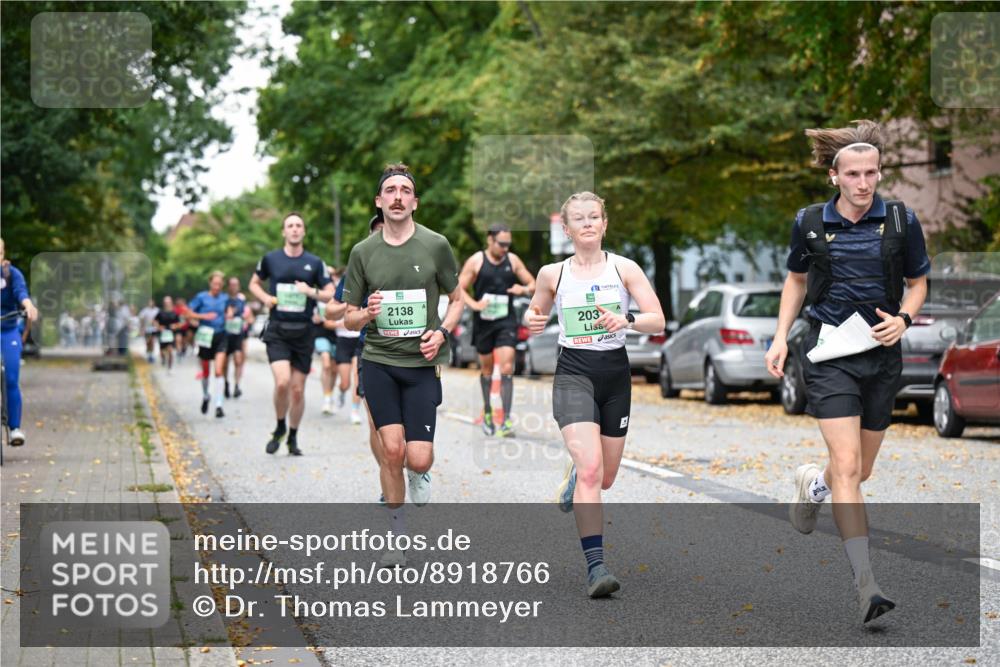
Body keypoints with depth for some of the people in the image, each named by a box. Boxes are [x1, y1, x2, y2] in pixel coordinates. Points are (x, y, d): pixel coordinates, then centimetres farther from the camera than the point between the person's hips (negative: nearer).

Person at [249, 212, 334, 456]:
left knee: (298, 389, 4)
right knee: (282, 381, -19)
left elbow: (332, 295, 6)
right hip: (277, 330, -1)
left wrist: (312, 292, -14)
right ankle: (280, 428, 6)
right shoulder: (270, 259, 4)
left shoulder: (315, 263, 4)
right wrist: (265, 297, -1)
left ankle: (293, 438, 22)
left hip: (303, 332, 1)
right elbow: (254, 283, 19)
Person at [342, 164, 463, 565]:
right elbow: (348, 319, 10)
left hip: (422, 363, -1)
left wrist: (441, 333, -7)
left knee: (418, 459, -8)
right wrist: (366, 314, -13)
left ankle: (419, 474, 32)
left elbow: (457, 299, 11)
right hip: (378, 362, 1)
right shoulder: (363, 252, 4)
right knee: (391, 450, -9)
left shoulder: (436, 245, 0)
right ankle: (396, 535, 9)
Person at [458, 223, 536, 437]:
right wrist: (474, 304, -19)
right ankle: (487, 413, 33)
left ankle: (506, 420, -14)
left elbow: (532, 283, 11)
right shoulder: (476, 261, -2)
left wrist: (524, 289, -12)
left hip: (506, 321, 0)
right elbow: (459, 288, -2)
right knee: (486, 369, 12)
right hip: (483, 322, 0)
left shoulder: (513, 260, 4)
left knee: (507, 368, -12)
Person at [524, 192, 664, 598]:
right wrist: (533, 320, -6)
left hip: (615, 375, 2)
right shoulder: (552, 274, 3)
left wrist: (626, 319, -24)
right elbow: (535, 314, 18)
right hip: (573, 374, -2)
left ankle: (574, 478, 51)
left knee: (605, 478, 12)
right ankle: (595, 566, -22)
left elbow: (658, 322, -4)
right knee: (591, 468, -21)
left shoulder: (624, 269, 1)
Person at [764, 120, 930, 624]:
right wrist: (781, 337, 6)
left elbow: (918, 282, 11)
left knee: (861, 471, 12)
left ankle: (811, 483, 48)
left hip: (881, 355, 2)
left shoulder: (901, 220, -1)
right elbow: (797, 280, 15)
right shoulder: (810, 222, -1)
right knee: (847, 465, -15)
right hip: (828, 354, -2)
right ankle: (865, 584, -16)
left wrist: (903, 318, -9)